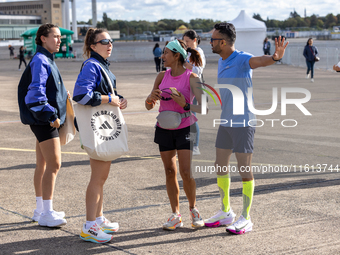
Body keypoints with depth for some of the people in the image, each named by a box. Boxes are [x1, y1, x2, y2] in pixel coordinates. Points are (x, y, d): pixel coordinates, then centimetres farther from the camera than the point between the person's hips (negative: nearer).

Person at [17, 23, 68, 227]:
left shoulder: (47, 60, 17)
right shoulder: (40, 61, -14)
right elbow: (36, 92, -22)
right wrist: (50, 115, -21)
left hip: (44, 120, 10)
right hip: (44, 120, -10)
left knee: (43, 165, 14)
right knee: (54, 164, -11)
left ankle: (40, 210, 22)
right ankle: (46, 214, -6)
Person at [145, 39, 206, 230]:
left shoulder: (191, 78, -11)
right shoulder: (162, 76, 3)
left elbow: (203, 108, -16)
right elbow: (149, 106, 8)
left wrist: (185, 105, -31)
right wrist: (151, 98, -14)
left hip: (185, 128, -4)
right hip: (164, 129, 4)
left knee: (186, 172, -9)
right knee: (170, 172, 5)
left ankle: (193, 208, 15)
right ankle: (176, 215, 13)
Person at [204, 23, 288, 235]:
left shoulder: (243, 59, -17)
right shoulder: (222, 62, 10)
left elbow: (260, 61, -40)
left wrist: (275, 57, -60)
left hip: (243, 124, -9)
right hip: (226, 123, 9)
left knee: (245, 171, -1)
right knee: (220, 168, 13)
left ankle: (246, 219, 8)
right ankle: (226, 213, 27)